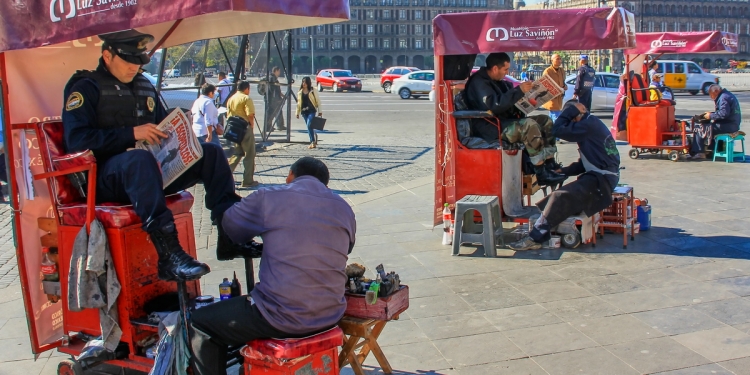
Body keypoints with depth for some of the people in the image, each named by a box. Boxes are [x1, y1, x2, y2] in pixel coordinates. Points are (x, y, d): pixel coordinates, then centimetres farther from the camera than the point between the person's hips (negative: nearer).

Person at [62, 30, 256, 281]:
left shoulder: (145, 87, 22)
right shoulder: (86, 88, 0)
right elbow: (76, 139, -14)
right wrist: (132, 134, -21)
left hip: (152, 169, 7)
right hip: (105, 177, -7)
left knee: (210, 153, -7)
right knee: (140, 159, -40)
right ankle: (169, 255, -48)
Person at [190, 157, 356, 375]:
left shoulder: (268, 198, -5)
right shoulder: (344, 209, 6)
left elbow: (229, 223, 10)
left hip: (282, 318, -6)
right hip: (330, 318, 6)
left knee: (200, 326, 15)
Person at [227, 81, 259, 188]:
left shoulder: (231, 98, 12)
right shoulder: (246, 98, -11)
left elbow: (228, 115, 13)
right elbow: (250, 115, -19)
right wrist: (251, 126, -5)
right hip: (245, 128, -8)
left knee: (237, 153, 21)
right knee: (249, 155, 2)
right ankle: (247, 181, 5)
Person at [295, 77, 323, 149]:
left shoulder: (312, 91, -2)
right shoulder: (300, 92, 10)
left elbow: (318, 101, 0)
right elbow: (299, 103, 16)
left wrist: (320, 111, -3)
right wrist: (297, 112, 13)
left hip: (311, 111, -5)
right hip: (304, 111, 5)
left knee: (309, 125, -18)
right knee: (309, 127, 9)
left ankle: (313, 142, -13)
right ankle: (314, 138, 28)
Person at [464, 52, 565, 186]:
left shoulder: (497, 81, 17)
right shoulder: (478, 83, -14)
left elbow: (507, 101, 29)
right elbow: (494, 105, -29)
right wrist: (519, 90, -28)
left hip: (505, 121, 11)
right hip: (491, 128, -11)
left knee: (545, 120, 5)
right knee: (529, 125, -31)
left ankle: (550, 164, -2)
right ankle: (542, 174, -27)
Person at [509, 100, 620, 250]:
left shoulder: (589, 125, -15)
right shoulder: (592, 124, 17)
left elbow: (558, 130, -20)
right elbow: (585, 162, 18)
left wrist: (571, 110, -8)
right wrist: (564, 171, 8)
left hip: (601, 179, -10)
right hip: (601, 176, 10)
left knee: (560, 197, -19)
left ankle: (535, 237, -17)